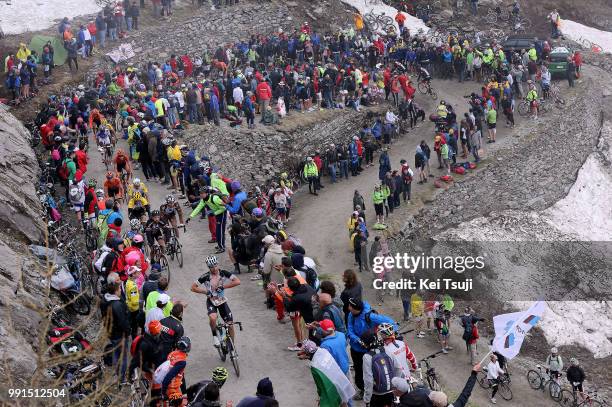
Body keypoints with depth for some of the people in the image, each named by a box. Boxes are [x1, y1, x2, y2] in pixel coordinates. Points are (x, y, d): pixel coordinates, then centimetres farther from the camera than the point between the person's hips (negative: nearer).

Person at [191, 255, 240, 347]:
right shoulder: (206, 277, -16)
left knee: (230, 325, -1)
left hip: (222, 301, 2)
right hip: (211, 302, -2)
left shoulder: (223, 273, -13)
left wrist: (223, 286, -24)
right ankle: (215, 336, -5)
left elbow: (237, 281, -22)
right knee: (213, 318, -33)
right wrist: (206, 291, -20)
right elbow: (193, 287, -10)